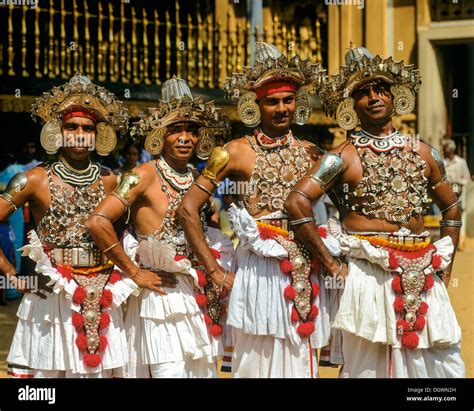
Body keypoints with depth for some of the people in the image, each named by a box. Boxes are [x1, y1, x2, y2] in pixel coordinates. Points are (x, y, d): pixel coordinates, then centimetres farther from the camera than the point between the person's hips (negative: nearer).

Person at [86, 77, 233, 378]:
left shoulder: (197, 179, 11)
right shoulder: (147, 175, -9)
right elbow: (98, 222, -19)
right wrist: (133, 271, -13)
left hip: (200, 296, 7)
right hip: (164, 294, -7)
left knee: (202, 370, 9)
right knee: (170, 369, -9)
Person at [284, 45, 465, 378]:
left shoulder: (423, 153, 12)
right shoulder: (344, 157, -2)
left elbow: (452, 208, 22)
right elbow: (297, 202, -12)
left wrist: (445, 264, 14)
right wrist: (329, 261, -12)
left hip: (422, 277, 4)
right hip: (369, 274, -4)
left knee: (443, 364, 4)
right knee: (369, 365, 1)